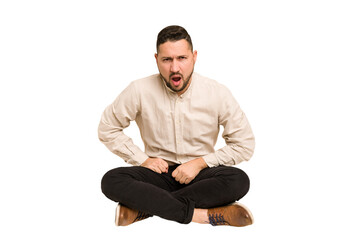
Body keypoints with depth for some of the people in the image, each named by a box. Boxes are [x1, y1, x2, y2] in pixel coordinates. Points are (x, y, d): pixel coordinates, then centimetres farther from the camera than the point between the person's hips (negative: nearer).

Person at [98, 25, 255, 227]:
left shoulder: (217, 93, -10)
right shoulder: (140, 91, -10)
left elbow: (245, 144, -3)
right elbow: (107, 129, 3)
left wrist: (201, 163, -12)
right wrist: (142, 159, -7)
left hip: (199, 174, 0)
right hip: (158, 172, 0)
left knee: (239, 180, -32)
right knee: (111, 181, -28)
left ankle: (143, 206, -26)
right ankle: (200, 214, -29)